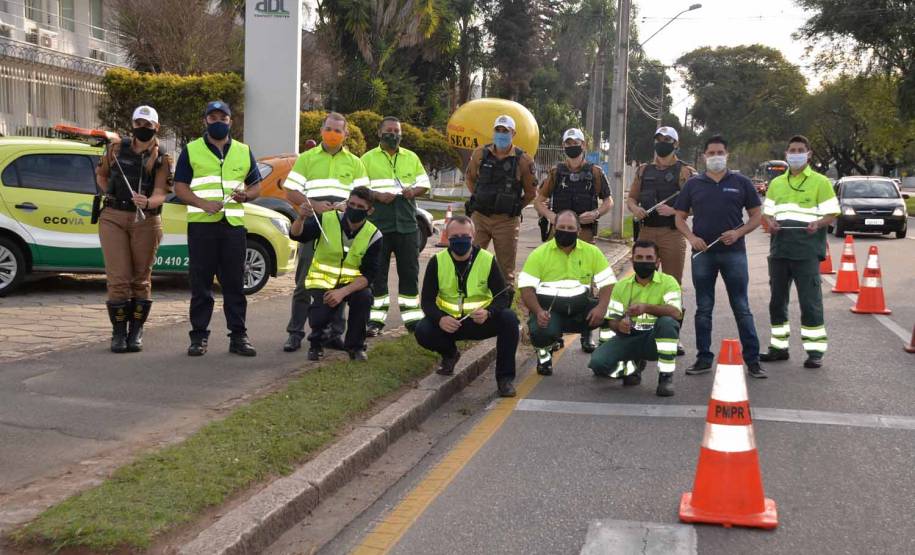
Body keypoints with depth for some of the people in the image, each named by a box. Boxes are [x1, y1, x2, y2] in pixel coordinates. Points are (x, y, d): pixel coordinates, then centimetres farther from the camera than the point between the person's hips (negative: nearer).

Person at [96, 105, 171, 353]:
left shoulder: (161, 159, 2)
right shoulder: (116, 149, 8)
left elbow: (160, 194, -11)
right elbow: (101, 175, 24)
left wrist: (147, 202, -32)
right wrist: (112, 196, 10)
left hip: (146, 221, -1)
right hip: (113, 219, 1)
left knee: (141, 279, 6)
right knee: (118, 279, -3)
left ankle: (136, 332, 16)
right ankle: (119, 332, 6)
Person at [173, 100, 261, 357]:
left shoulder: (244, 152, 16)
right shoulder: (191, 150, 9)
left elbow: (256, 185, 18)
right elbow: (180, 187, 3)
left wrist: (246, 195, -6)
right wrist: (203, 203, -14)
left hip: (234, 224, 2)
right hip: (201, 224, -2)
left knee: (235, 283, 3)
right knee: (200, 283, 0)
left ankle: (238, 335, 9)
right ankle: (199, 335, 7)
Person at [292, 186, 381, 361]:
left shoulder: (373, 235, -11)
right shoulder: (326, 220, -13)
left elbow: (368, 274, -15)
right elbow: (296, 235, -24)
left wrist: (343, 292, -30)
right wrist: (301, 219, -47)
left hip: (351, 283, 1)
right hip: (321, 281, -1)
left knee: (364, 296, -31)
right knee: (319, 318, -27)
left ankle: (355, 346, -6)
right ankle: (316, 343, 12)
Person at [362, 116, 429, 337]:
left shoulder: (412, 158, 15)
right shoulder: (368, 159, 6)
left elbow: (425, 184, 16)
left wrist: (414, 190, -5)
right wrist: (377, 196, -15)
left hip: (406, 225, 2)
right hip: (378, 225, -2)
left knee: (409, 272, 5)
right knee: (377, 273, 2)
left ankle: (412, 317, 12)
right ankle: (376, 319, 9)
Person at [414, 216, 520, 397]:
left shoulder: (487, 260, -8)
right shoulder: (437, 262, -7)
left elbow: (503, 296, -9)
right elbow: (427, 300, -7)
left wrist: (488, 312, -31)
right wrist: (440, 319, -29)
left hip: (481, 322, -1)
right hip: (448, 323, 1)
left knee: (509, 318, -28)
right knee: (422, 331, -27)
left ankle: (505, 378, -13)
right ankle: (449, 354, 10)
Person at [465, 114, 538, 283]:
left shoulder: (523, 160, -4)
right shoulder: (480, 154, 2)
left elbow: (531, 192, 4)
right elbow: (470, 178, 19)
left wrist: (514, 206, 2)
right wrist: (479, 198, 12)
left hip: (507, 220, -2)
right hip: (480, 217, 2)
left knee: (506, 267, 6)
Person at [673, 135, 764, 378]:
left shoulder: (741, 183, 5)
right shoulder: (693, 184, 8)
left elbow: (756, 216, 7)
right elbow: (680, 218, 10)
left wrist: (739, 232, -10)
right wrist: (691, 237, -8)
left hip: (734, 252, -1)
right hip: (702, 253, 1)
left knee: (742, 308, 1)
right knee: (703, 309, 7)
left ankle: (752, 360, 7)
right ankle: (704, 358, 16)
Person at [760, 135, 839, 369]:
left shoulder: (820, 182, 3)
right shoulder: (776, 183, 17)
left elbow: (831, 214, 0)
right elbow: (768, 212, 19)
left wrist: (818, 223, -21)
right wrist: (770, 223, -4)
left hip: (807, 250, -5)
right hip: (779, 248, 5)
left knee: (810, 301, -6)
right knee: (777, 300, 9)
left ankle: (815, 350, 0)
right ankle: (779, 347, 19)